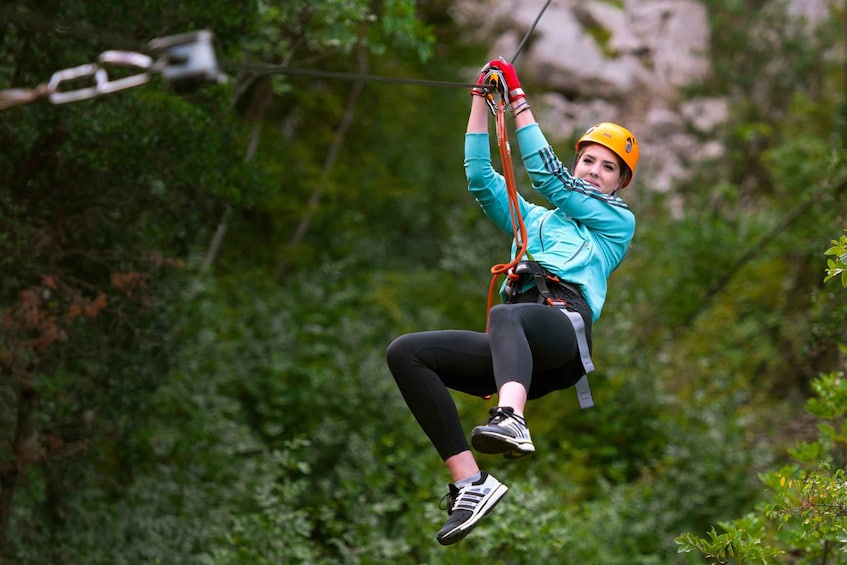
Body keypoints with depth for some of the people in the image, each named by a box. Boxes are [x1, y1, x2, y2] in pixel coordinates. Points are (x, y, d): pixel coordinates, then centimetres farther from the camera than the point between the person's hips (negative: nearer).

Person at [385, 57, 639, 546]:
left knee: (504, 317, -41)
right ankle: (470, 482, -30)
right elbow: (481, 177, 28)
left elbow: (549, 179, 13)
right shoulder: (537, 221, 38)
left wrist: (519, 99, 14)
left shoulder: (619, 222, 23)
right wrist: (481, 98, 22)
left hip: (565, 328, -5)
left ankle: (510, 419, -72)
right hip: (518, 356, 6)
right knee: (405, 353, -19)